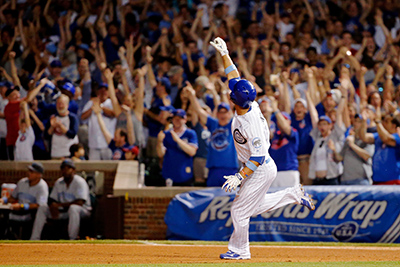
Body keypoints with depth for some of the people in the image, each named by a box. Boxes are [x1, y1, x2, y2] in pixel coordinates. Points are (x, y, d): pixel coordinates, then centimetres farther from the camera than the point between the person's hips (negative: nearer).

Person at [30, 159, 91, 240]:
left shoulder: (80, 182, -14)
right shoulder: (59, 182, 9)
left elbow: (79, 202, -25)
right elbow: (52, 200, 12)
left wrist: (59, 205, -20)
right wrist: (53, 207, -15)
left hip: (83, 210, -7)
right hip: (63, 211, 7)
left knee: (73, 208, -41)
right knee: (42, 208, -6)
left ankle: (72, 239, -43)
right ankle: (34, 239, -10)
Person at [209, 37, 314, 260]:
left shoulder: (251, 124, -32)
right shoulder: (250, 105, -9)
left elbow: (258, 156, -29)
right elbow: (234, 76, 3)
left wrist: (240, 176, -29)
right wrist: (224, 53, 3)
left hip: (261, 170, -10)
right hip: (262, 168, 10)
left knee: (240, 209, -1)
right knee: (255, 206, 23)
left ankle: (240, 250, 13)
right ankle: (294, 195, 27)